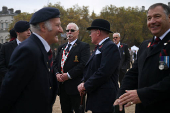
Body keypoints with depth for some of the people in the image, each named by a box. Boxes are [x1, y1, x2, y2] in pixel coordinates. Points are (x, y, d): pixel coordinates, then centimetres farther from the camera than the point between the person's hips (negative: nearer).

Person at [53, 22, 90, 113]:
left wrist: (69, 75, -17)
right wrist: (57, 74, -5)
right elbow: (55, 62, 16)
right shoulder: (61, 47, 19)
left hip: (75, 86, -6)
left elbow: (83, 64, -15)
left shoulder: (84, 46, -3)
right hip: (62, 86, 6)